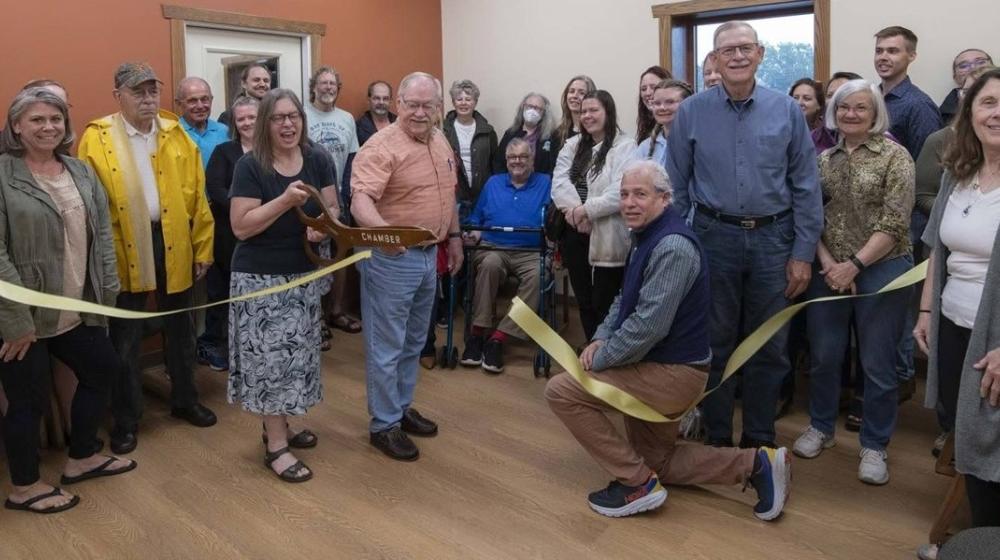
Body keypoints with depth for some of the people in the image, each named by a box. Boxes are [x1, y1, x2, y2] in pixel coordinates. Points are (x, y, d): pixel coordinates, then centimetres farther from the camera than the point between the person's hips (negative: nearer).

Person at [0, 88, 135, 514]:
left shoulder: (81, 171, 6)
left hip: (76, 310, 7)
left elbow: (102, 233, 9)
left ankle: (81, 459, 40)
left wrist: (107, 290, 3)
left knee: (101, 371, 19)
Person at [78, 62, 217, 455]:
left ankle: (185, 401, 35)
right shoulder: (96, 139, -4)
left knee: (180, 331, 16)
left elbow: (197, 197, 3)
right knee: (125, 340, 9)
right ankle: (126, 420, 24)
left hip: (175, 248, 3)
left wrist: (203, 247, 1)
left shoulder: (177, 135, 4)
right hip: (123, 253, -2)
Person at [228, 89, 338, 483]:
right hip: (261, 277, -5)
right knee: (271, 357, -2)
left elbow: (332, 209, 5)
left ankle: (279, 427, 31)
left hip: (305, 274, 5)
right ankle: (276, 447, 8)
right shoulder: (250, 166, -12)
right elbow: (240, 227, -17)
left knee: (295, 353, 13)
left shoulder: (319, 160, 1)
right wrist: (285, 201, -26)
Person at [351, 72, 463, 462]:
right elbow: (361, 201, -31)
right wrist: (382, 230, -49)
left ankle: (402, 407, 36)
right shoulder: (382, 146, -18)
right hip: (392, 257, -8)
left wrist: (454, 236, 20)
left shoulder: (441, 142, 8)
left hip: (430, 255, 8)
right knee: (386, 347, 3)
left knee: (413, 342, 20)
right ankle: (383, 425, 16)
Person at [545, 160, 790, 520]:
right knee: (657, 461, 21)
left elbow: (649, 325, -29)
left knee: (561, 392, -13)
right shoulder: (646, 237, 10)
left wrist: (597, 361, -18)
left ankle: (637, 483, -6)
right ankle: (756, 463, 18)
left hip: (673, 372, -11)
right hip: (660, 368, 11)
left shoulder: (672, 246, -23)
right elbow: (625, 301, 18)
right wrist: (601, 339, 0)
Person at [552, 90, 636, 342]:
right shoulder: (572, 145, 14)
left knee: (604, 303, 0)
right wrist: (574, 211, -16)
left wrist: (586, 210, -19)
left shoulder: (625, 146, -6)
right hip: (575, 233, 6)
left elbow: (621, 192, -18)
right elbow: (559, 182, 0)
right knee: (583, 299, 15)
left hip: (606, 236, -6)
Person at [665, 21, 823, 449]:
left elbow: (806, 186, 1)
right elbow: (676, 188, 3)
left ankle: (759, 440, 25)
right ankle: (716, 438, 24)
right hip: (714, 236, 0)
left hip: (773, 238, 1)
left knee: (768, 347, 9)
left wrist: (803, 253, -2)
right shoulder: (691, 113, -1)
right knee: (715, 344, 10)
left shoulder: (786, 110, 0)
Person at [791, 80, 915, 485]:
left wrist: (854, 264, -17)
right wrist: (826, 261, -9)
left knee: (876, 363, 3)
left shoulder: (895, 156, -5)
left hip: (880, 269, -4)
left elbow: (894, 224, -12)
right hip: (829, 269, 4)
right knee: (823, 355, 10)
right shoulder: (825, 159, 9)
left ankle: (874, 445, 18)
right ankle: (821, 427, 30)